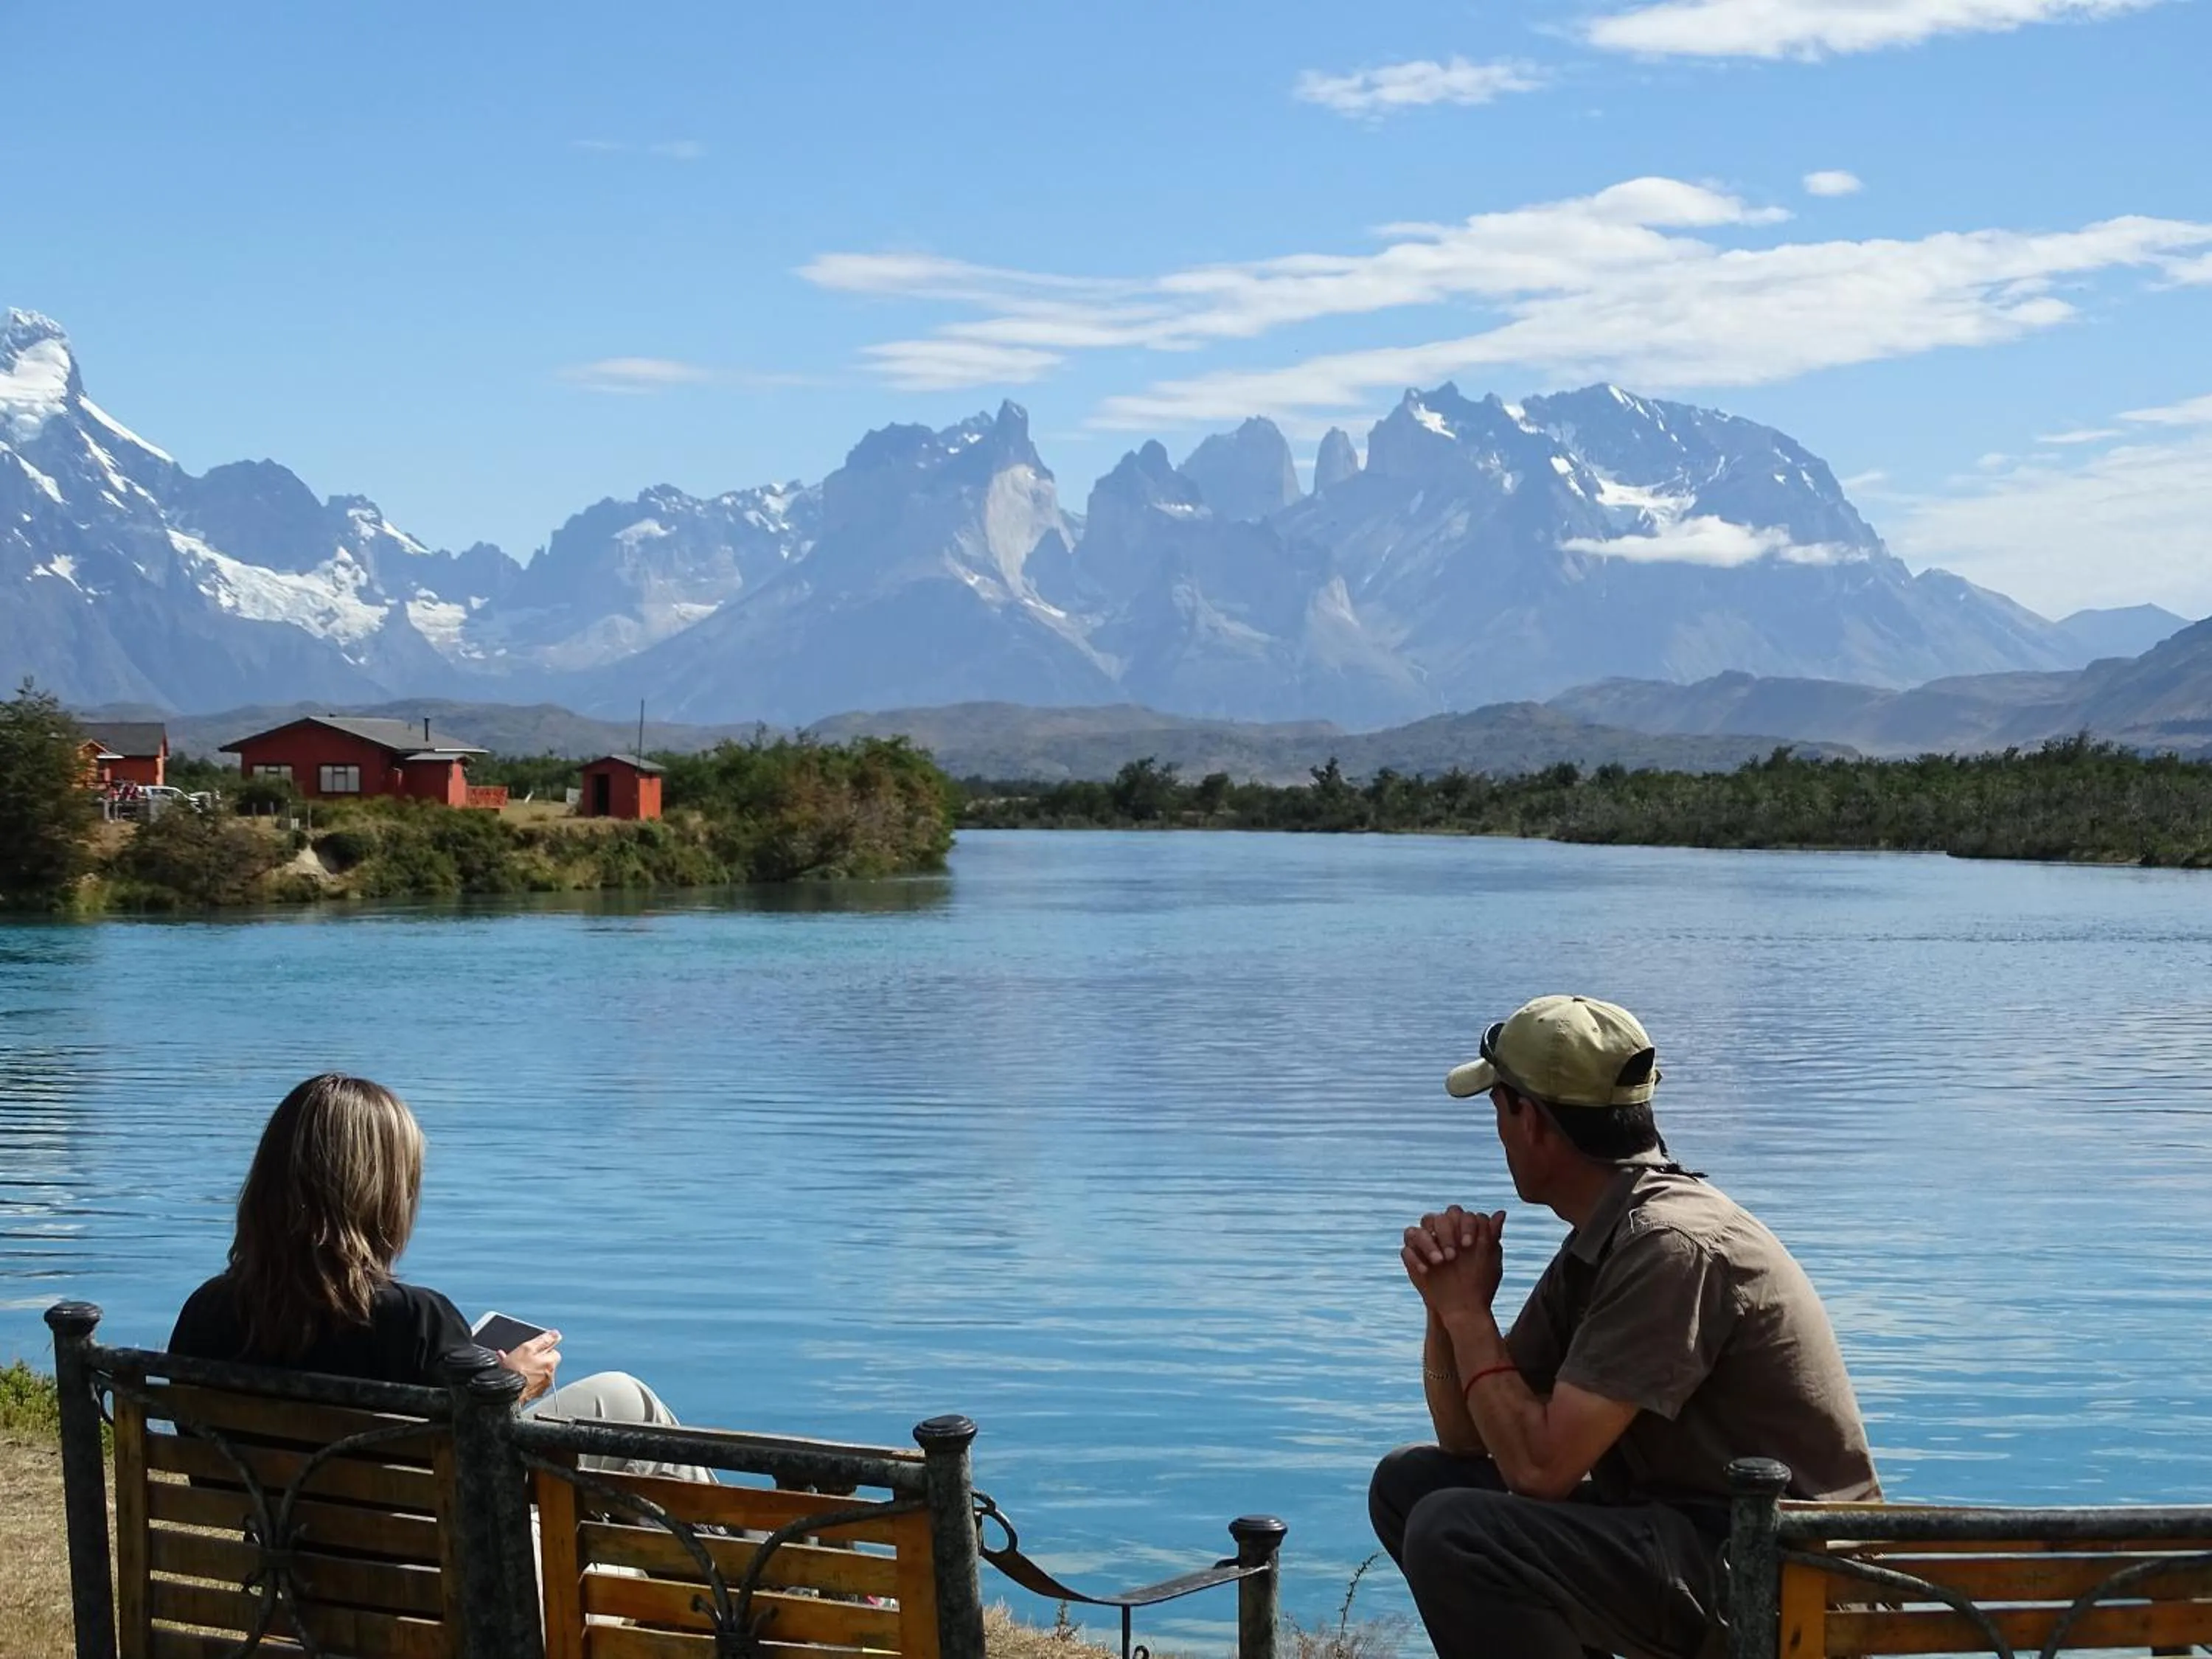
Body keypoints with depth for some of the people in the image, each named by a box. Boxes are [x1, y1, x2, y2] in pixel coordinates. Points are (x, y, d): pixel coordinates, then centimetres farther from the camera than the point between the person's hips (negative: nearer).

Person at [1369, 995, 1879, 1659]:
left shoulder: (1671, 1245, -20)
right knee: (1409, 1484, 10)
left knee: (1452, 1533, -25)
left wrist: (1468, 1311, -11)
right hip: (1690, 1531, 10)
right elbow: (1469, 1439, 14)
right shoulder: (1600, 1242, 10)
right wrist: (1447, 1305, -3)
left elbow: (1540, 1465, -23)